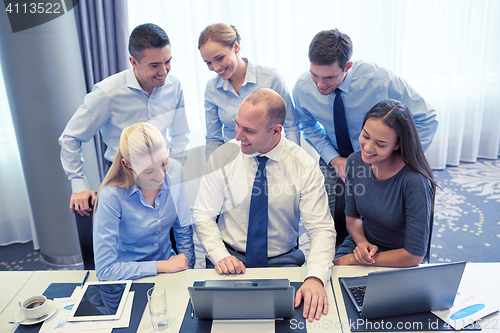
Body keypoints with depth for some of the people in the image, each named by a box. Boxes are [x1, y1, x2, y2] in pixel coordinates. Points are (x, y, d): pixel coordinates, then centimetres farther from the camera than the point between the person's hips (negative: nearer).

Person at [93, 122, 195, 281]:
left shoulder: (174, 170, -10)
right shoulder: (111, 197, -24)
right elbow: (104, 269, -20)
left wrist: (186, 268, 0)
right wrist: (162, 266, -18)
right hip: (129, 279, -2)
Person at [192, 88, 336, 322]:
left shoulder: (304, 166, -10)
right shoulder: (222, 158, -6)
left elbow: (322, 229, -12)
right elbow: (203, 216, -1)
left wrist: (315, 277, -29)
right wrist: (220, 256, -18)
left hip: (284, 263, 0)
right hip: (231, 261, 0)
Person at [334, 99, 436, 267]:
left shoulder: (414, 182, -27)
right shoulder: (355, 161, -10)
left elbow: (414, 255, -21)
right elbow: (352, 216, 4)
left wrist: (354, 259, -18)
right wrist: (362, 243, -17)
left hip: (398, 263, -4)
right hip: (362, 242, 4)